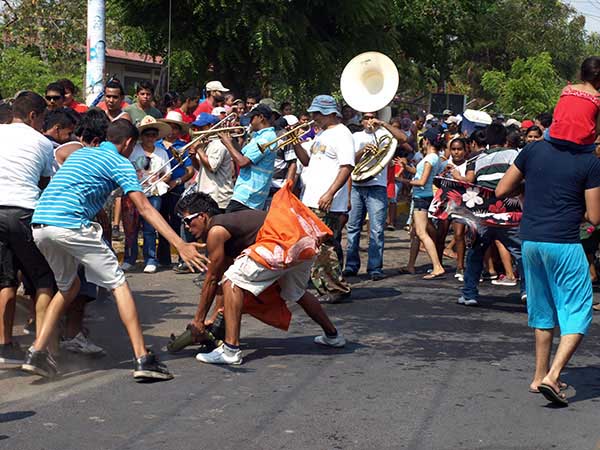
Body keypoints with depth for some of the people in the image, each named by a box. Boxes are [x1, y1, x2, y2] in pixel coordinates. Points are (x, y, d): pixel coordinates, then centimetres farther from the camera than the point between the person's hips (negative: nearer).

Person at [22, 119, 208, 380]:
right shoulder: (120, 163, 5)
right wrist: (180, 246, -12)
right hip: (69, 224, -7)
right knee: (118, 284, 1)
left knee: (68, 286, 26)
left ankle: (36, 353, 17)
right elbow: (144, 208, -6)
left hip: (39, 224, 7)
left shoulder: (81, 153, 28)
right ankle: (143, 359, -6)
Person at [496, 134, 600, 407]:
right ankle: (552, 376, -12)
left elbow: (501, 191, 7)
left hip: (530, 241, 5)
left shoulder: (534, 150, 4)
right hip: (564, 244, -5)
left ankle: (540, 376, 24)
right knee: (577, 313, 3)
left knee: (543, 311, 19)